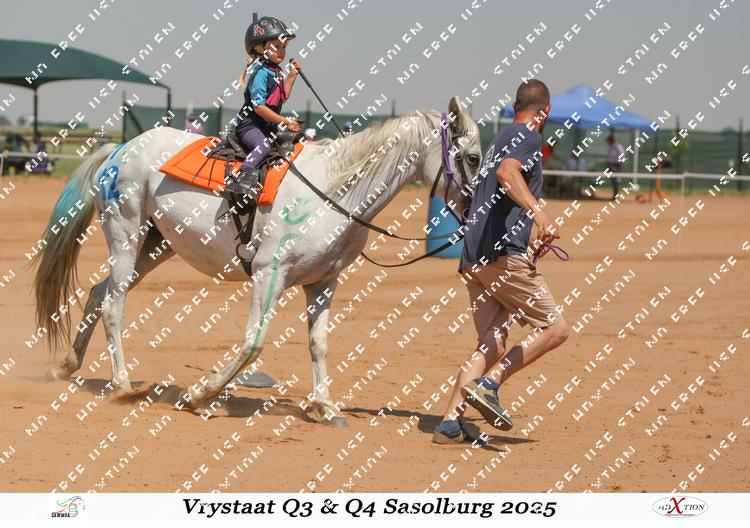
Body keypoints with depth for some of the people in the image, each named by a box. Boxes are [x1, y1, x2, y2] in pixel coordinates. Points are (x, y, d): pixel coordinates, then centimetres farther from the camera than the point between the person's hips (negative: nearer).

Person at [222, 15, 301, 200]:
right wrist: (285, 122, -22)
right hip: (249, 125, -10)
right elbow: (259, 107, -23)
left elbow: (282, 97, 27)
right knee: (264, 145, -37)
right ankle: (243, 176, -47)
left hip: (269, 127, 10)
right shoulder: (261, 72, -16)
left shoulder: (275, 72, 13)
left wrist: (292, 75, 17)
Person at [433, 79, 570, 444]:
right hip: (504, 253, -9)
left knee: (492, 344, 7)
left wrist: (531, 239, 51)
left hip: (474, 258, 9)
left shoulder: (500, 140, 26)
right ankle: (488, 383, -16)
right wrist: (539, 213, -39)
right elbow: (507, 172, -24)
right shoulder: (528, 137, -2)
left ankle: (450, 423, -4)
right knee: (555, 329, -4)